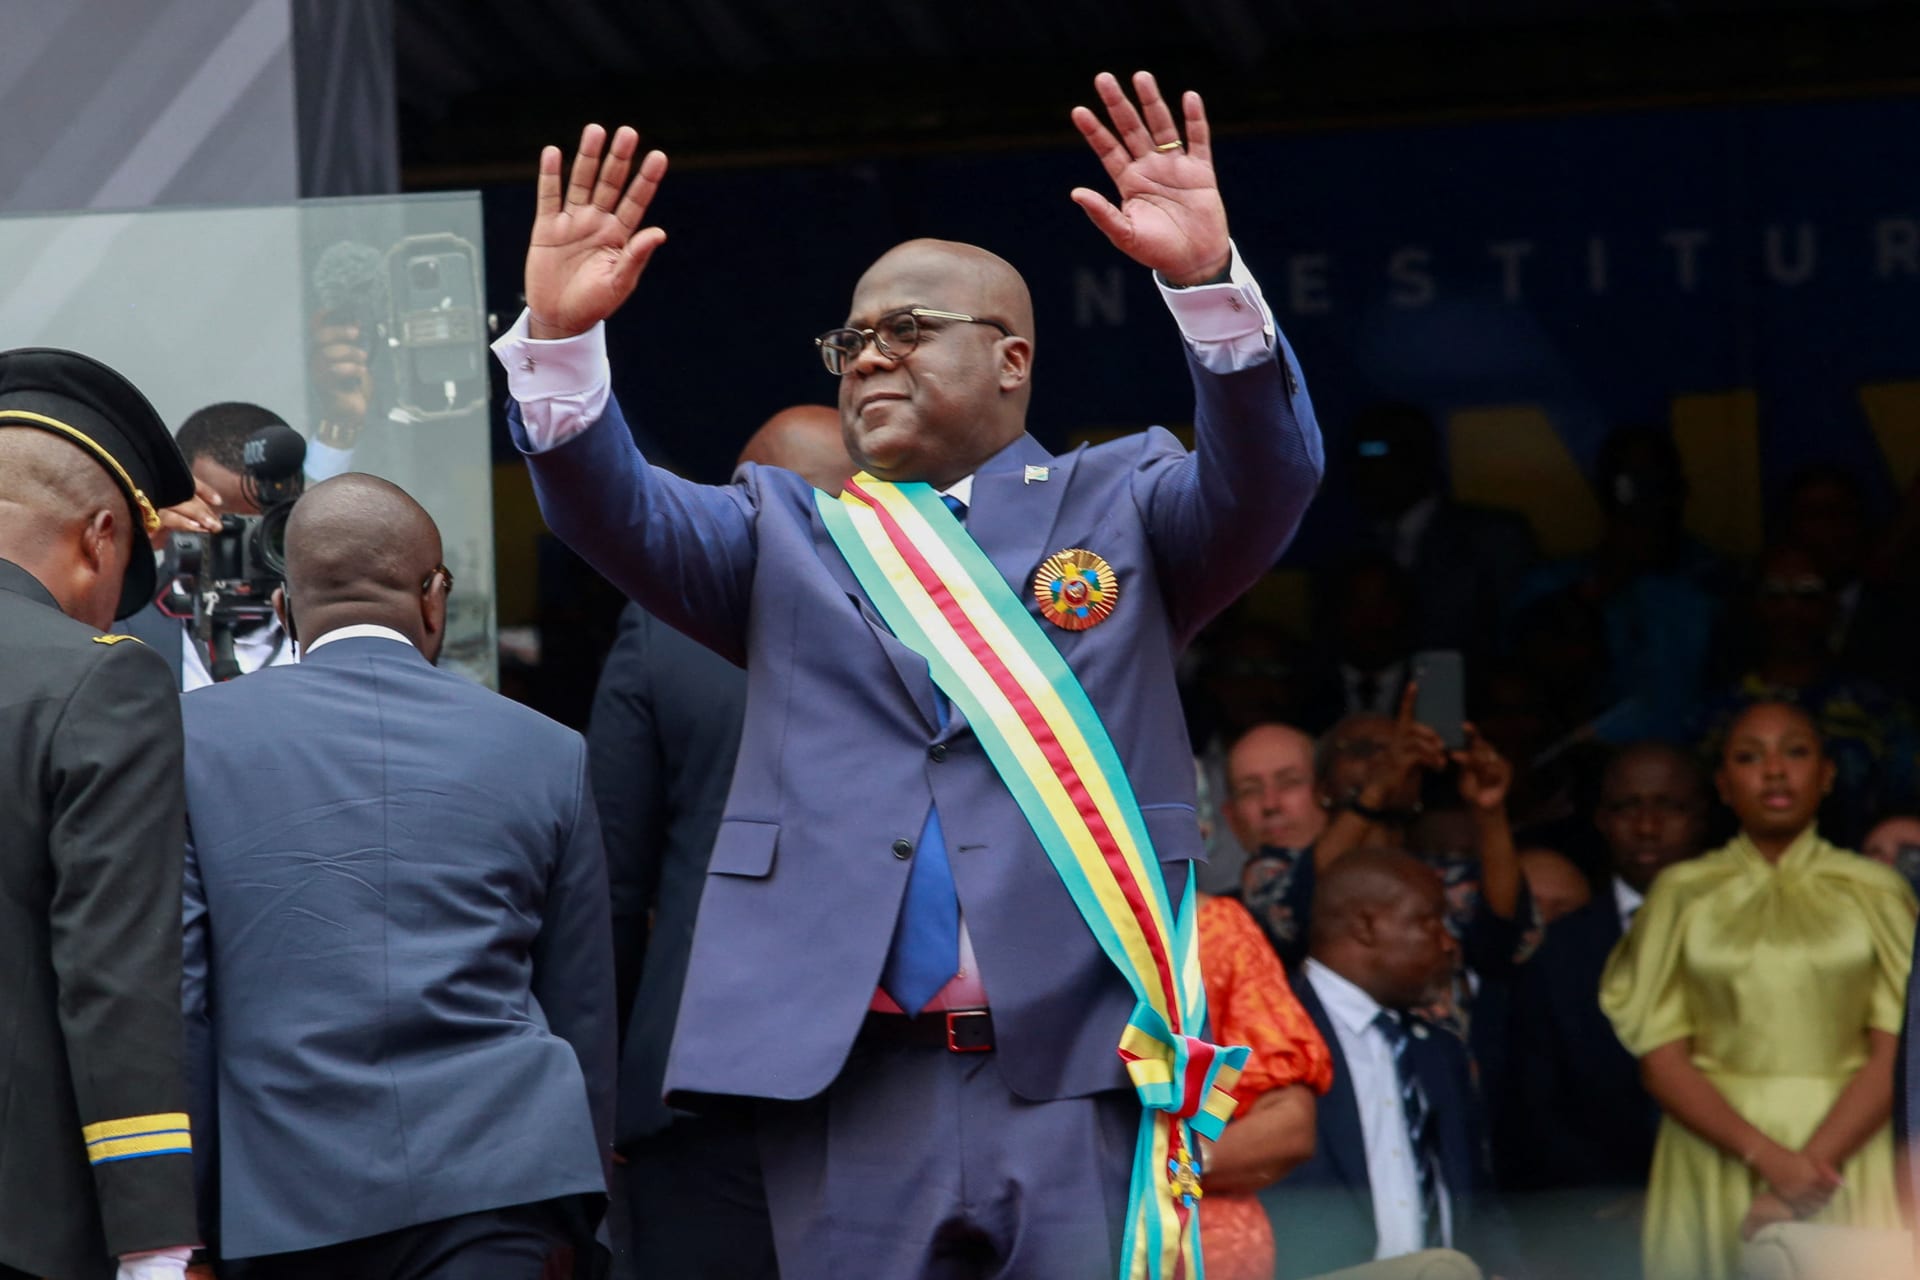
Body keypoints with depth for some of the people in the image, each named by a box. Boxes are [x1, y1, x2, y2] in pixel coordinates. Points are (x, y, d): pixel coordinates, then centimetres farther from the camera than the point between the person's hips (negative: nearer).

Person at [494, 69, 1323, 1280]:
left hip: (1083, 1071, -2)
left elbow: (1266, 479, -6)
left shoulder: (1117, 506, 12)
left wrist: (1210, 282, -23)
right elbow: (617, 512, 3)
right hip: (849, 1079, 2)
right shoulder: (788, 534, 18)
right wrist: (560, 336, -15)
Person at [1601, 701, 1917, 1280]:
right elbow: (1660, 1061, 0)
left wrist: (1815, 1161, -17)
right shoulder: (1682, 892, 6)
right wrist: (1767, 1157, -14)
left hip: (1847, 1155, 0)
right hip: (1714, 1161, 0)